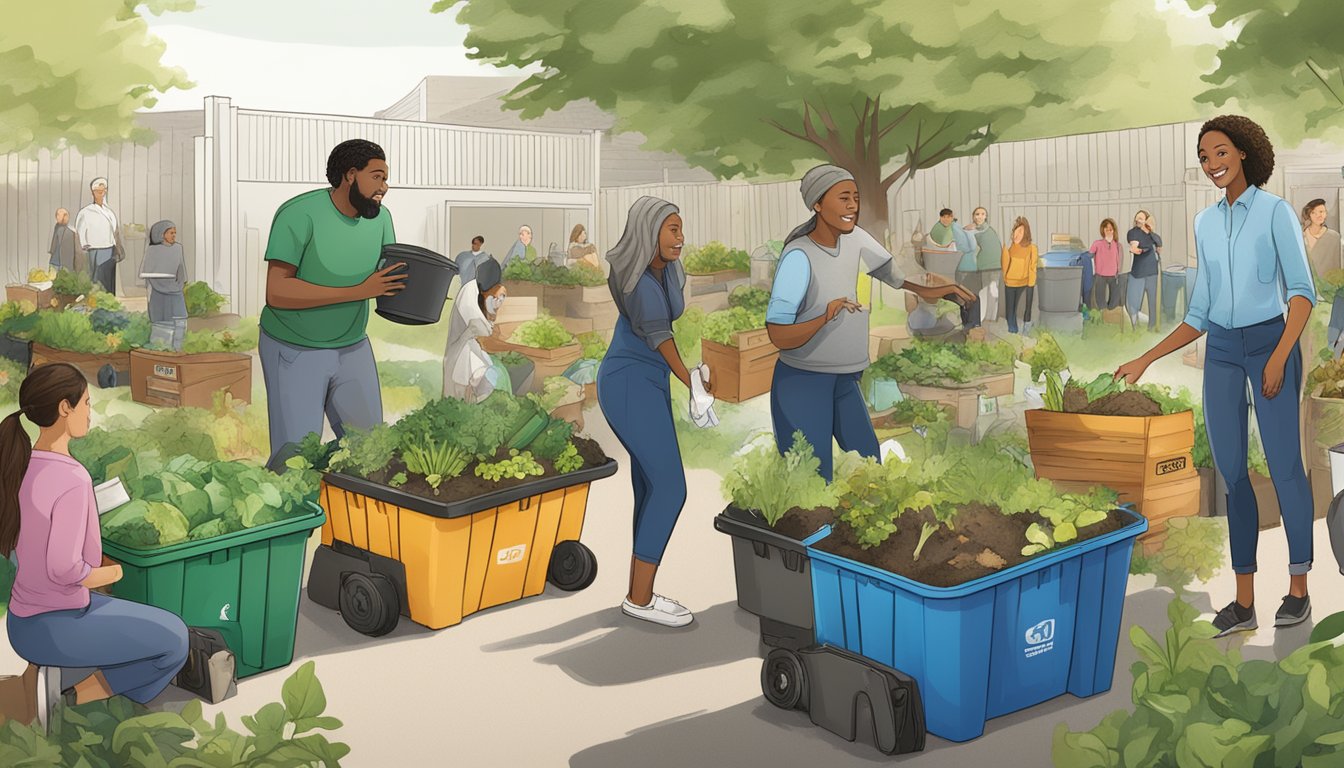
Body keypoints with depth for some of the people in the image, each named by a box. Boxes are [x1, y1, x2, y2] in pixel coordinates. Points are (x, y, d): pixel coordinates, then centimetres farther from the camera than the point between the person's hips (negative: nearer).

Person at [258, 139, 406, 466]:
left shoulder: (381, 217, 0)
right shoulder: (299, 213, -20)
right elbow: (276, 292, -26)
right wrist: (358, 291, -30)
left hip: (353, 345, 6)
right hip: (294, 350, -6)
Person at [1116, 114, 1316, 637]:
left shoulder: (1275, 211, -1)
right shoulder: (1205, 223, 14)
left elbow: (1302, 290, -8)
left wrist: (1279, 356, -20)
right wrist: (1146, 360, 10)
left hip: (1271, 341, -5)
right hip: (1221, 351, 5)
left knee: (1284, 464, -6)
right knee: (1231, 471, 1)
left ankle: (1298, 587, 9)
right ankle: (1244, 599, 6)